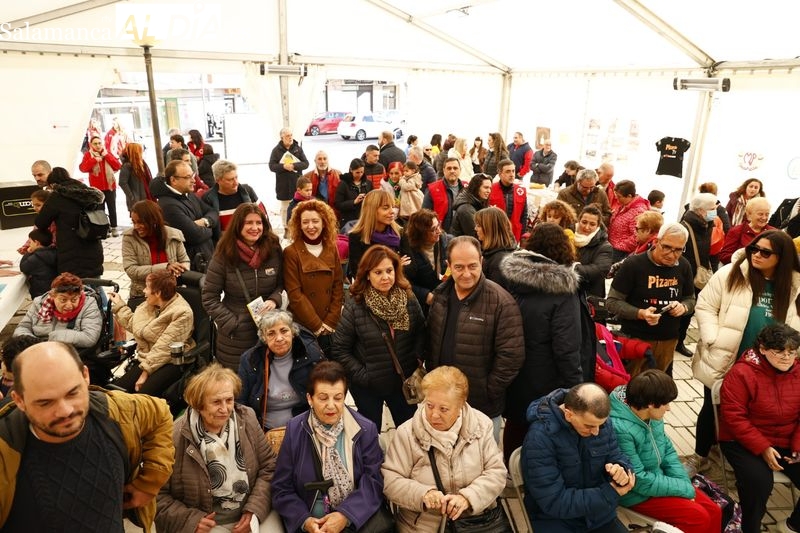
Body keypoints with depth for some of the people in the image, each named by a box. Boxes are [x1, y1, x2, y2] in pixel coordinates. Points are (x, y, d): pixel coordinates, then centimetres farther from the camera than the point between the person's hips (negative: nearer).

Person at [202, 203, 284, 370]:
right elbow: (209, 298, -5)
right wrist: (232, 324, -12)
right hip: (236, 337, -2)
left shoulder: (274, 251, -2)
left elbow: (282, 283, 9)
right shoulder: (224, 256, -9)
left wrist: (274, 300, -12)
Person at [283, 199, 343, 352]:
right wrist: (317, 326, -12)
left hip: (331, 327, 4)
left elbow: (338, 288, 2)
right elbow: (295, 295, -12)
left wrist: (329, 323, -6)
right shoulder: (291, 253, -9)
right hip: (303, 327, -3)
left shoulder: (331, 249, 4)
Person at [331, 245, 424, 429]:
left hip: (403, 382, 3)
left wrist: (416, 359, -8)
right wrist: (363, 376, -14)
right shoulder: (354, 306, -16)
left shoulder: (408, 299, -7)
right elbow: (340, 350, -12)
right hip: (368, 387, -2)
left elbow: (421, 332, 5)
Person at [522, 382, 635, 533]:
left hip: (598, 515, 5)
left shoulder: (599, 422, -7)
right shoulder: (540, 437, -25)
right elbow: (554, 502, -25)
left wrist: (622, 471, -20)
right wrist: (611, 493, -20)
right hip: (555, 521, -5)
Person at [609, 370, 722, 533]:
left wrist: (684, 483, -6)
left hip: (657, 478, 8)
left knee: (713, 511, 4)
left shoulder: (652, 416, -7)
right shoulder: (619, 429, -34)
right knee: (699, 517, -14)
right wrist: (684, 489, -16)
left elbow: (667, 449, 8)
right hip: (637, 494, -8)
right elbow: (639, 481, -26)